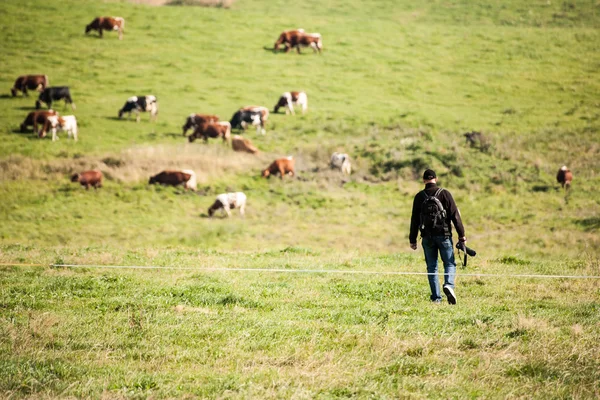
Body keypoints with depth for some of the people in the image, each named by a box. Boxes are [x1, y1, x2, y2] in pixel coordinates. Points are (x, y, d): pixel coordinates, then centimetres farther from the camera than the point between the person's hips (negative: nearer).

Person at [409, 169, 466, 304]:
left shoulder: (419, 196, 2)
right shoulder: (444, 194, -4)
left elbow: (415, 219, 5)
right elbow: (455, 215, -7)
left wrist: (412, 240, 12)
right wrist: (461, 235, -3)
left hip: (427, 237, 2)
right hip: (443, 235, -2)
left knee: (432, 267, 9)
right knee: (450, 264, 6)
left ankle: (436, 297, 4)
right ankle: (449, 285, -22)